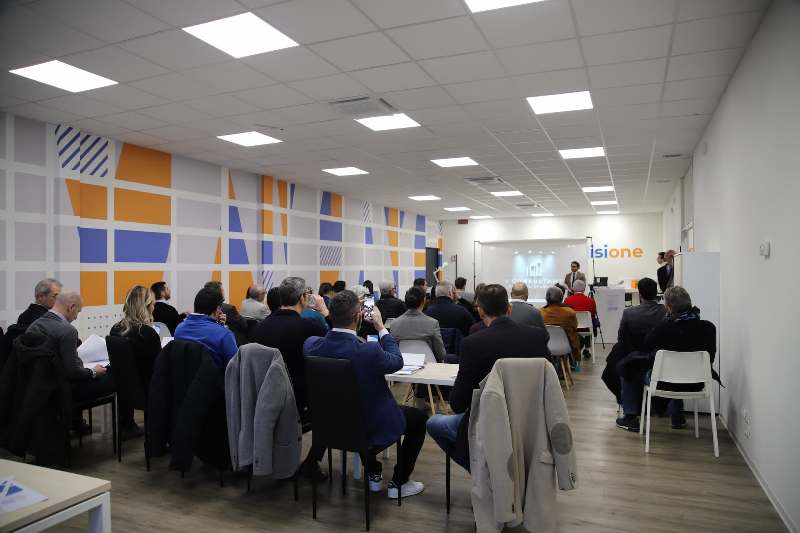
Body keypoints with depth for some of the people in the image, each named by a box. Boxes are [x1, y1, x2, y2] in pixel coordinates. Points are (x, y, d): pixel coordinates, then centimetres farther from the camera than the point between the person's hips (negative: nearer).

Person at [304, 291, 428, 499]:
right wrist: (380, 327, -4)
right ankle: (399, 483, 23)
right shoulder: (369, 351, -33)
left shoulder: (311, 345, -18)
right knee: (419, 417, 19)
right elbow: (397, 361, -11)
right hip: (371, 428, -5)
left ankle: (373, 474, 39)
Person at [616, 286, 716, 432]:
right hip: (695, 383, 5)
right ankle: (677, 415, 45)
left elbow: (645, 350, -6)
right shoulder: (708, 328, -13)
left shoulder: (663, 327, -24)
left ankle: (631, 418, 23)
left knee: (627, 366, 18)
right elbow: (710, 357, 2)